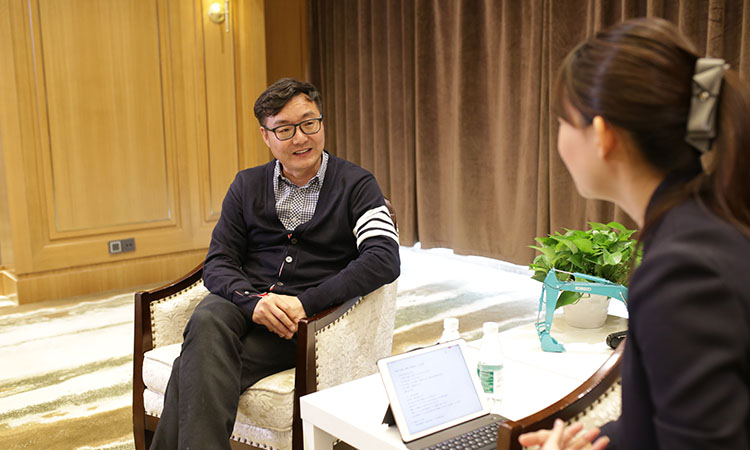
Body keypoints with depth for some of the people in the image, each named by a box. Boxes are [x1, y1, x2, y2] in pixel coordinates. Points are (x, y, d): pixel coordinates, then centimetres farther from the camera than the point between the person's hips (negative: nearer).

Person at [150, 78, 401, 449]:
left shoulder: (356, 184, 4)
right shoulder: (247, 186, 15)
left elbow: (385, 259, -12)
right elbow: (218, 262, 8)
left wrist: (304, 303, -22)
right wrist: (253, 301, -16)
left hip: (308, 318, -3)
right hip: (245, 302, 4)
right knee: (206, 322, -33)